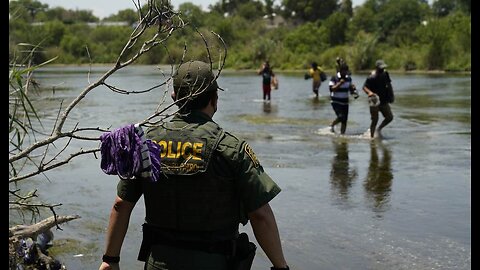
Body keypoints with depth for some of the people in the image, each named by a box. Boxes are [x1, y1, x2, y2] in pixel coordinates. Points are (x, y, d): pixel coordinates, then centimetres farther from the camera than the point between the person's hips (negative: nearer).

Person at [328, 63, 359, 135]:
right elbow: (331, 89, -16)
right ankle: (332, 125, 7)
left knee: (344, 120, 2)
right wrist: (339, 83, -25)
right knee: (341, 117, -20)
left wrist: (354, 91, -5)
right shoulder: (334, 78, -10)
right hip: (336, 101, -5)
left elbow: (351, 88, 17)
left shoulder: (349, 78, 6)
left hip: (345, 102, 5)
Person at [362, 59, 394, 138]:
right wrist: (369, 92, -40)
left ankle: (379, 129, 23)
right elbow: (364, 87, -20)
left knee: (390, 117, 2)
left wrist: (391, 95, 13)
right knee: (375, 120, -3)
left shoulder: (385, 74, 5)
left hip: (384, 101, 6)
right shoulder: (372, 77, -16)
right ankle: (372, 136, 10)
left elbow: (389, 85, 19)